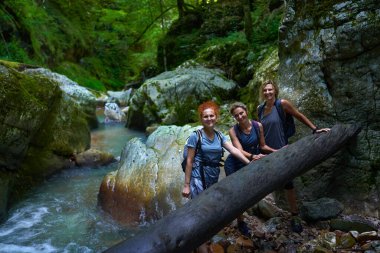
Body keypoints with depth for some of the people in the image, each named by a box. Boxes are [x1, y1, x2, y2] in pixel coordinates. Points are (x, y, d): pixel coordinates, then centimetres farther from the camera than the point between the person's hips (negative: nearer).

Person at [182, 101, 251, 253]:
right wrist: (186, 185, -10)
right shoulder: (195, 136, -8)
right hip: (198, 178, -5)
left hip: (214, 179, 6)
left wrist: (249, 163, -23)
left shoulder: (220, 136, 6)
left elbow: (234, 150, -6)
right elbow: (189, 161, -8)